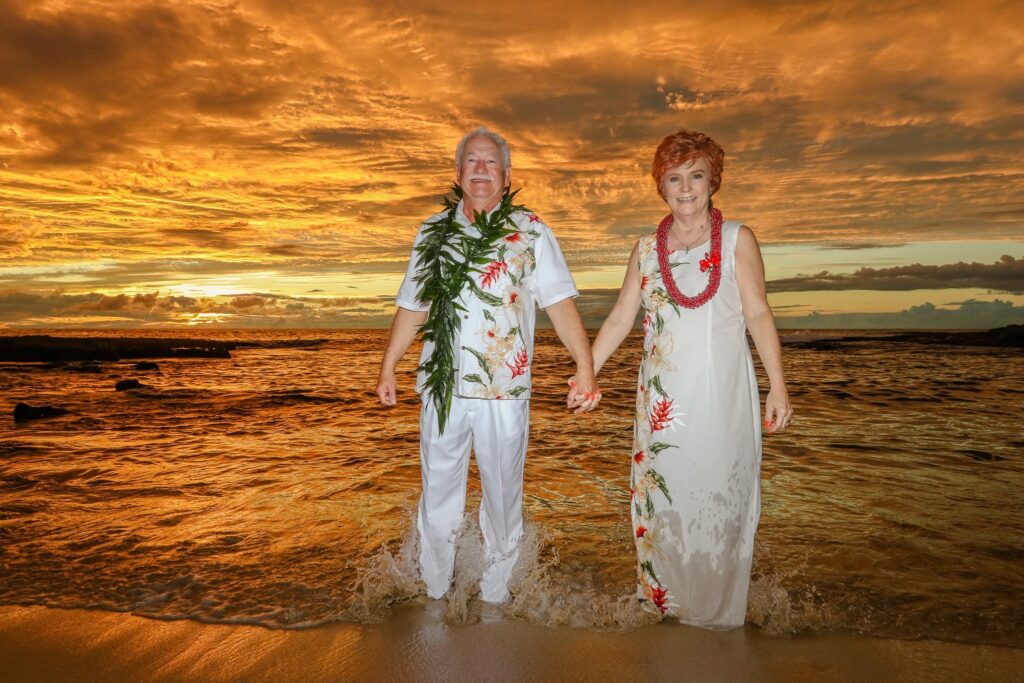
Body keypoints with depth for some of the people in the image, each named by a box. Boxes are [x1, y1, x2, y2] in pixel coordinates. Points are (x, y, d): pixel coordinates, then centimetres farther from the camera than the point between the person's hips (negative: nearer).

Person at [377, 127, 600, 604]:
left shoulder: (529, 230, 2)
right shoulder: (433, 230, 10)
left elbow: (559, 302, -5)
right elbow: (413, 305, 14)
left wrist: (585, 367, -13)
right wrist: (388, 367, 13)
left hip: (505, 386, -2)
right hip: (441, 385, 2)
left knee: (503, 492, 10)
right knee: (438, 491, 10)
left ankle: (495, 590, 30)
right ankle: (434, 590, 29)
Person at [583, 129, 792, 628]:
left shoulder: (736, 239, 3)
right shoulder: (646, 249, 11)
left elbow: (758, 314, -1)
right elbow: (620, 318, 10)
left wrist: (778, 385, -9)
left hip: (722, 390, -3)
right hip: (663, 396, 3)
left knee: (718, 494, 1)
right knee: (661, 493, 7)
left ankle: (716, 610, 19)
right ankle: (666, 599, 24)